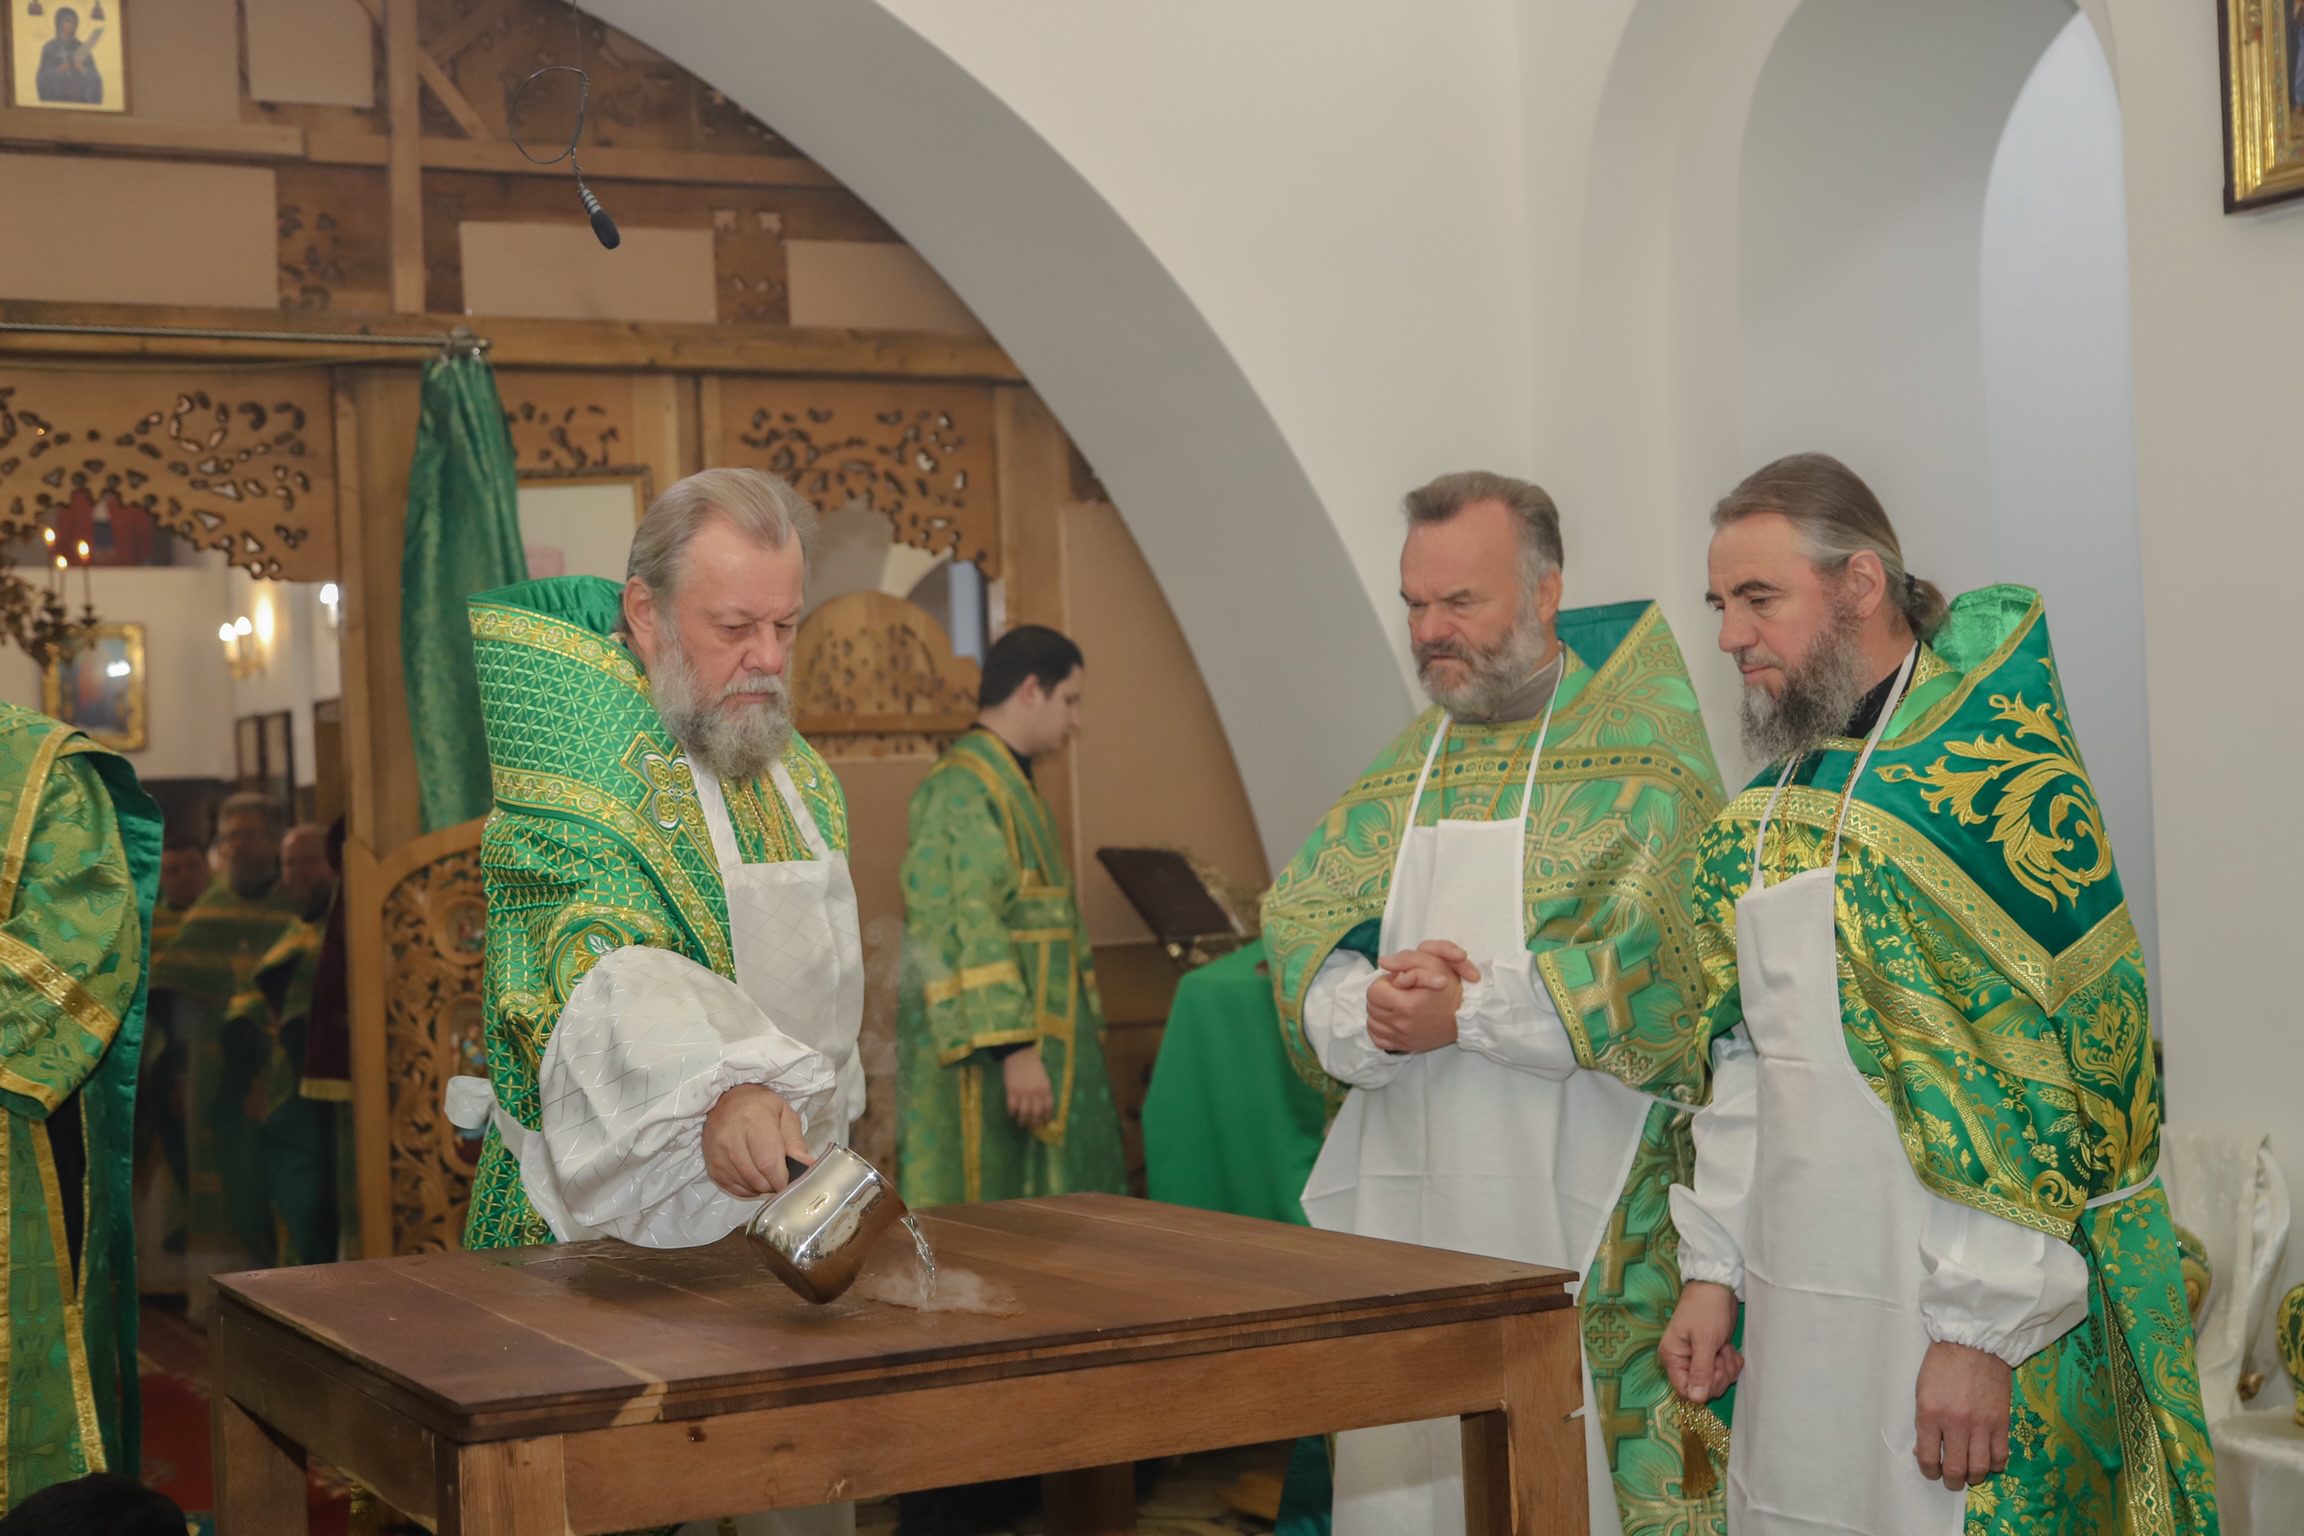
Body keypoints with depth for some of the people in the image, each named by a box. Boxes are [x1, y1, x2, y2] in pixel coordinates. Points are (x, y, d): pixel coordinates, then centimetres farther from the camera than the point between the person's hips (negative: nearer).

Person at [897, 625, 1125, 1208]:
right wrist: (1014, 1047, -27)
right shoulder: (963, 790, -14)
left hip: (1038, 1044, 10)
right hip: (987, 1061, -10)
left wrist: (1084, 1025, 23)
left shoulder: (1011, 785, 18)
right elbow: (966, 932, -22)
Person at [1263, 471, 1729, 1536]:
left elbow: (1654, 969, -15)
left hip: (1579, 1216, -5)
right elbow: (1297, 940, 6)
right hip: (1403, 1203, 5)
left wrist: (1467, 1010, -17)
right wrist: (1370, 1008, -15)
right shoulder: (1399, 775, 15)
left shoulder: (1638, 759, -2)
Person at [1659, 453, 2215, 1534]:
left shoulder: (1999, 782, -12)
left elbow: (2056, 1075, -17)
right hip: (1796, 1312, 7)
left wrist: (1981, 1329, -19)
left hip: (1973, 1318, -7)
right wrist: (1712, 1271, 9)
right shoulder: (1768, 805, 11)